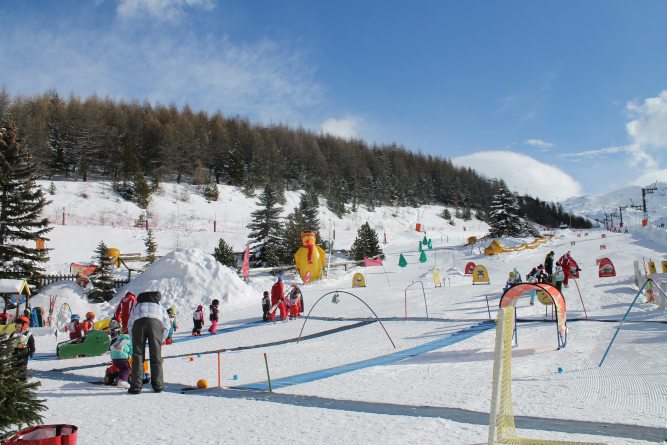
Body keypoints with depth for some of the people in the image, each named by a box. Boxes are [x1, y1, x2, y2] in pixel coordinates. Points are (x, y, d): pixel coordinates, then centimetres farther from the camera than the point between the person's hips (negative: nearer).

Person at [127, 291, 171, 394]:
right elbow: (166, 324, 22)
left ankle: (136, 386, -3)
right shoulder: (160, 306, 39)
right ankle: (157, 385, 7)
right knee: (156, 355, 6)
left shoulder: (137, 305, 41)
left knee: (137, 355, 3)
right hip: (155, 322, 0)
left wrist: (135, 340, 33)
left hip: (138, 322, 0)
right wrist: (160, 340, 28)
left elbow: (130, 325, 30)